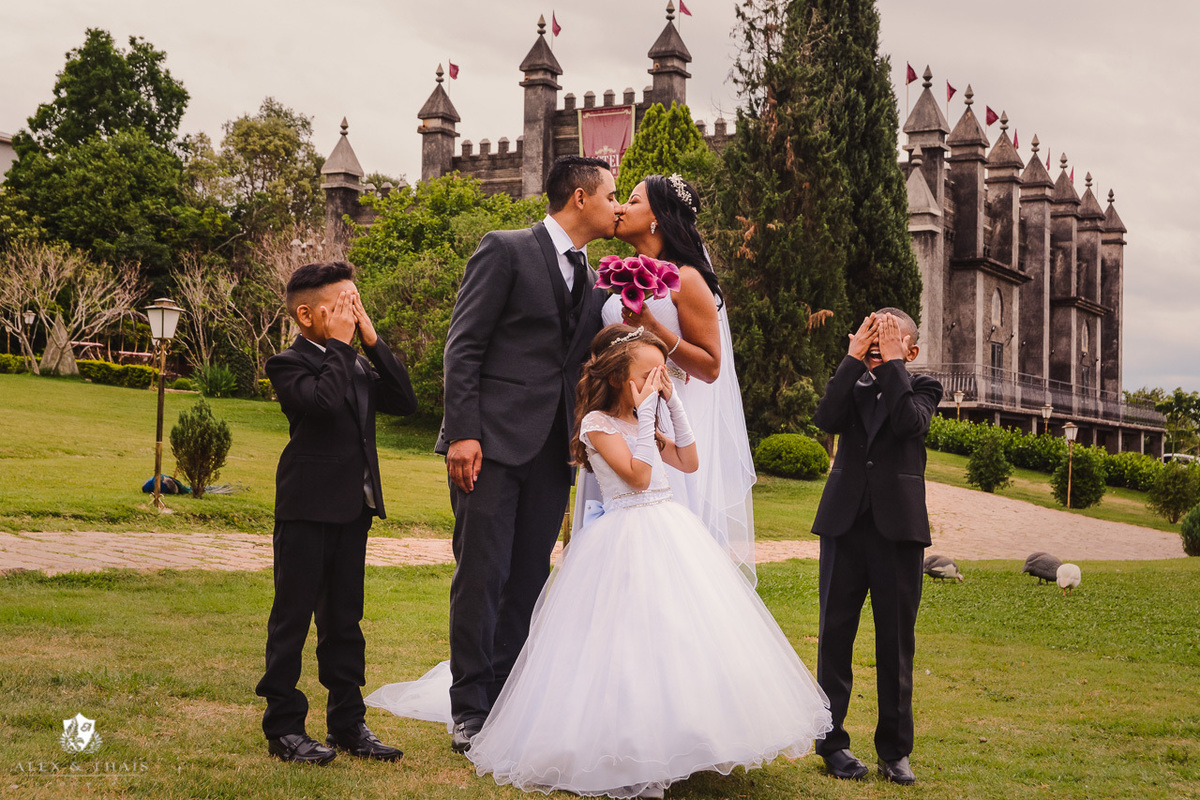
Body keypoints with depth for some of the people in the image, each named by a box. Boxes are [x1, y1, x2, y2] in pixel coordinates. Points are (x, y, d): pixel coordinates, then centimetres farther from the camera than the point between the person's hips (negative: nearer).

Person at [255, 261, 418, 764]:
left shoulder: (358, 367, 17)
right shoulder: (289, 364, -8)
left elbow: (404, 402, 5)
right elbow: (325, 400, -27)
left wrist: (373, 342, 0)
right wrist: (340, 344, -16)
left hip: (353, 509, 7)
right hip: (306, 512, -7)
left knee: (344, 619, 13)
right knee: (292, 618, -1)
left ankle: (348, 722, 20)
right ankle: (283, 727, 5)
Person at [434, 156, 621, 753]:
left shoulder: (591, 281, 18)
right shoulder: (506, 250, -2)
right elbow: (464, 346, -7)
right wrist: (463, 433, -15)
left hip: (552, 451, 6)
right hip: (493, 440, -6)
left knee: (529, 579, 7)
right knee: (482, 575, -4)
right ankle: (470, 709, 5)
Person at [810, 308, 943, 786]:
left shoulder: (921, 388, 7)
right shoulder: (853, 385, 11)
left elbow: (910, 422, -16)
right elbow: (826, 419, -10)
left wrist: (891, 363, -10)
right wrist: (855, 357, -8)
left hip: (898, 526, -2)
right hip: (846, 522, 2)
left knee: (896, 639, 3)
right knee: (835, 633, 4)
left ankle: (895, 749, 12)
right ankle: (832, 742, 14)